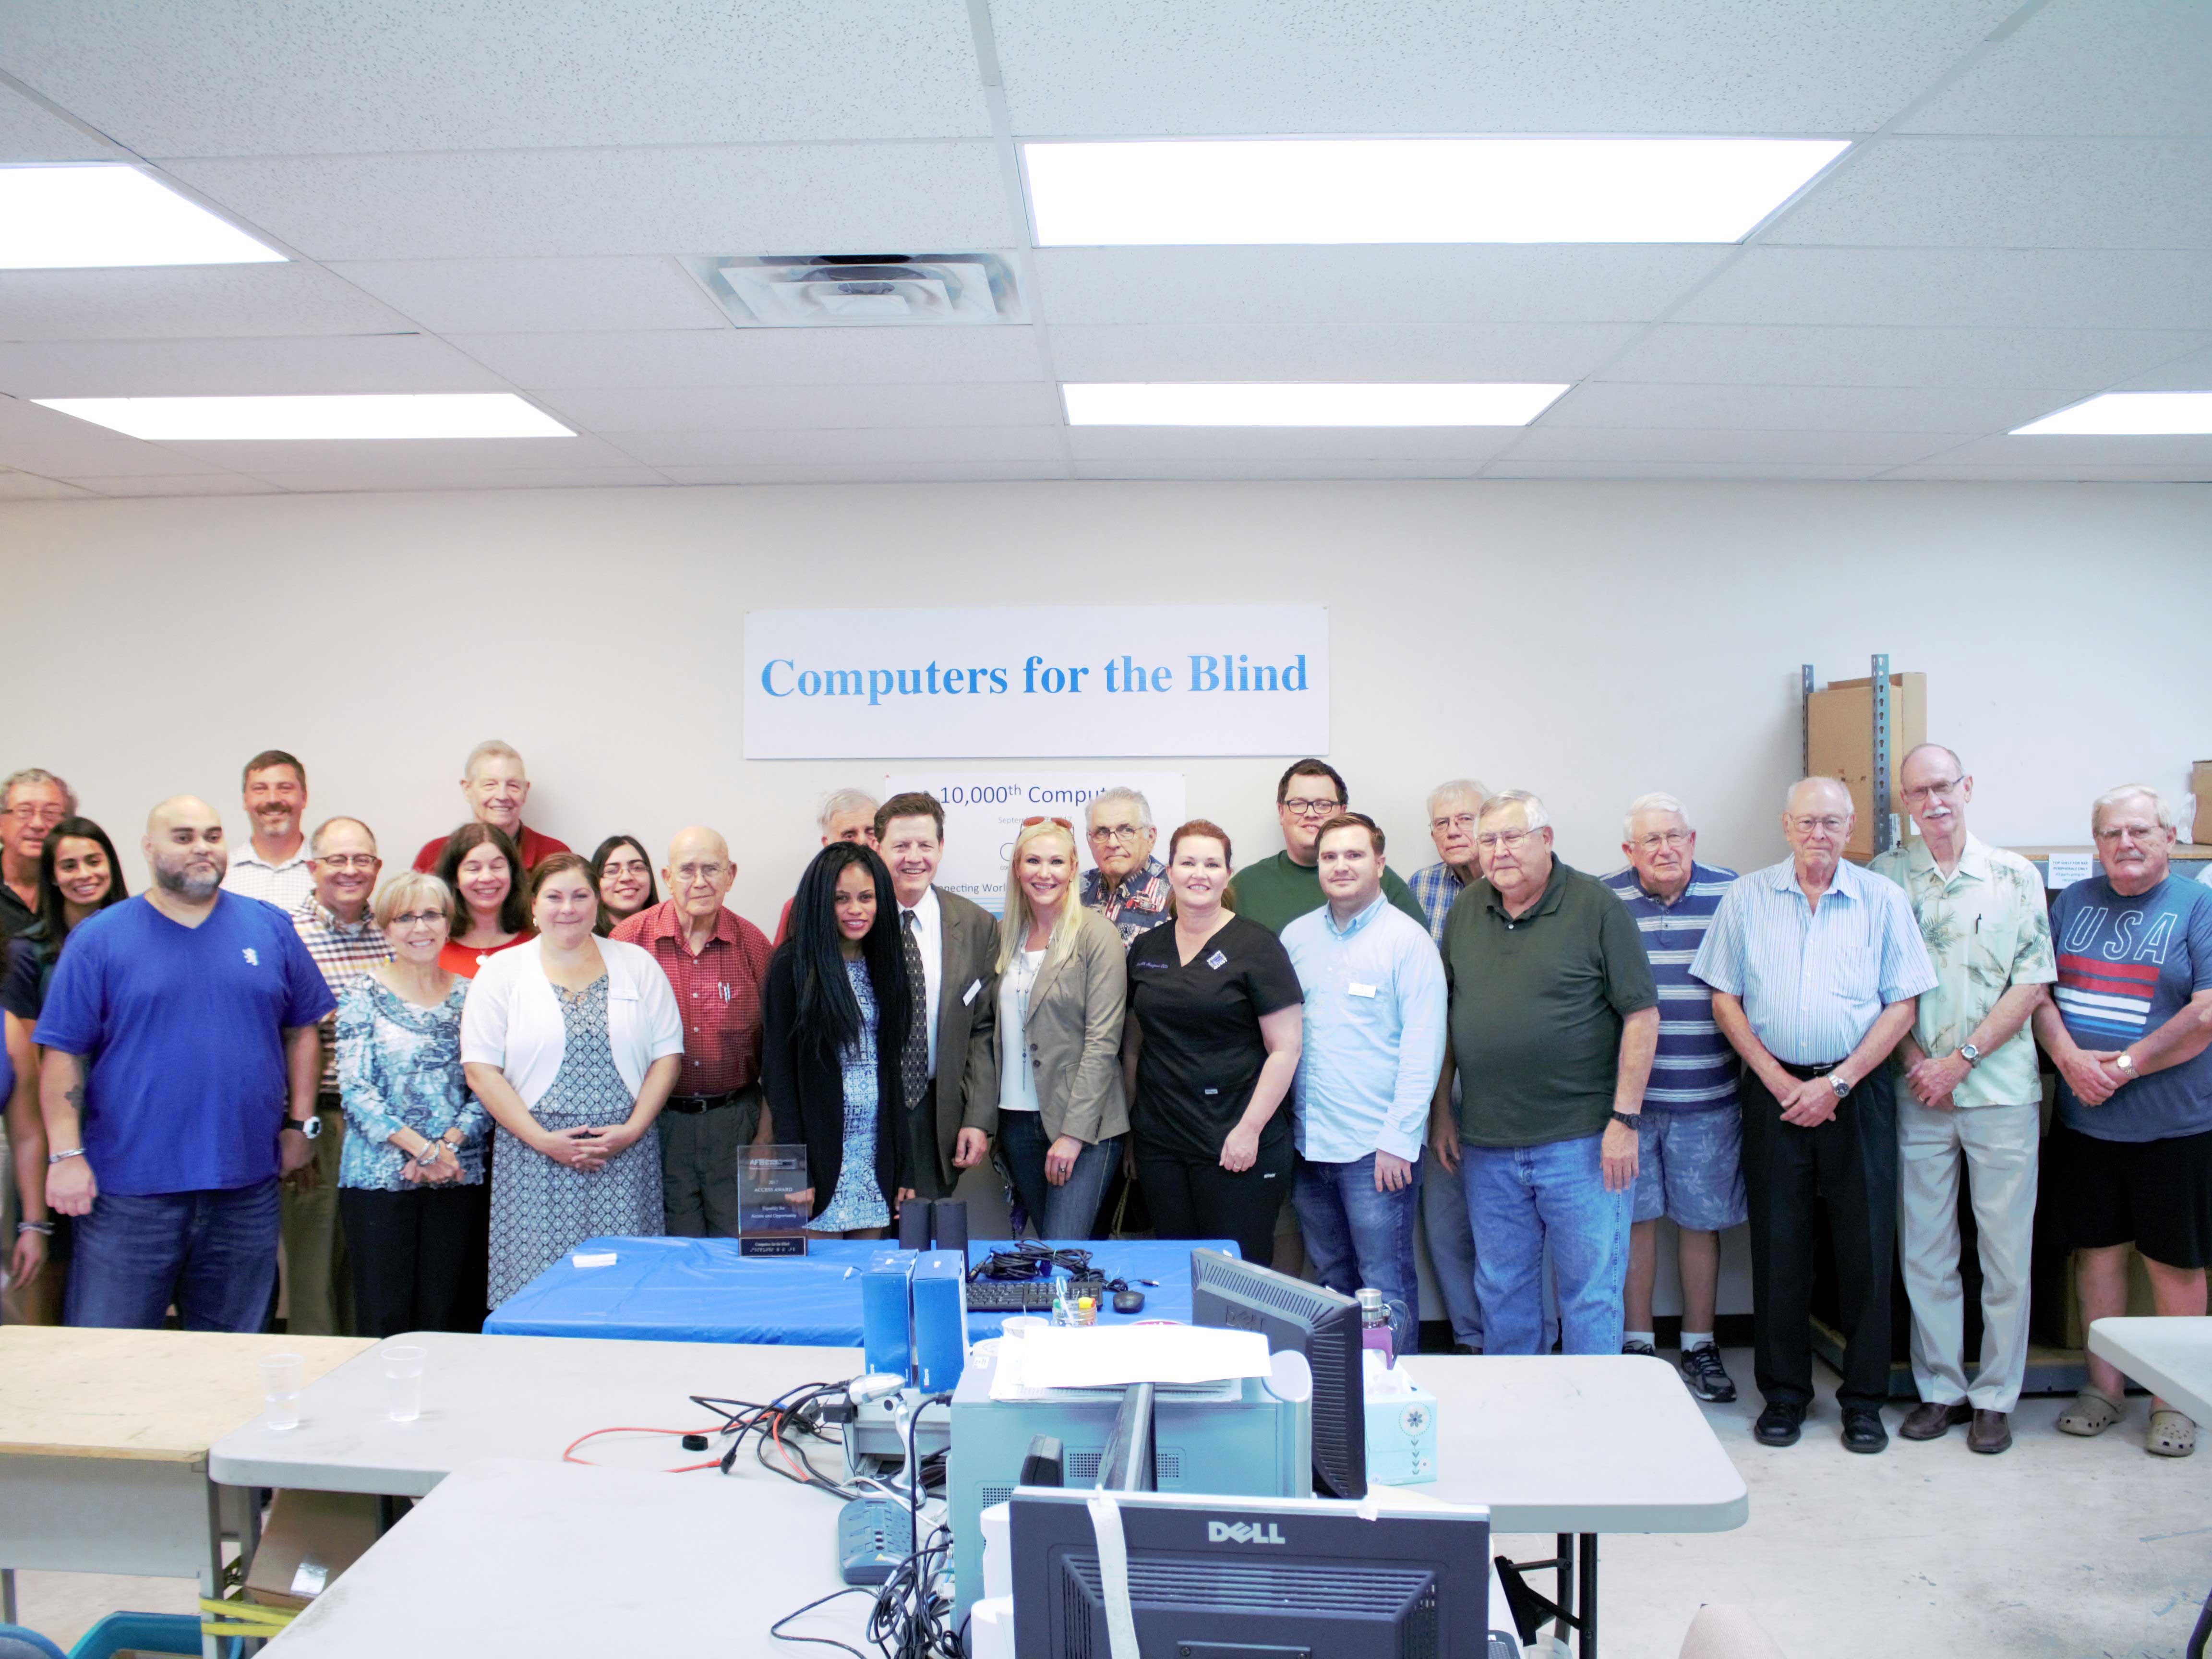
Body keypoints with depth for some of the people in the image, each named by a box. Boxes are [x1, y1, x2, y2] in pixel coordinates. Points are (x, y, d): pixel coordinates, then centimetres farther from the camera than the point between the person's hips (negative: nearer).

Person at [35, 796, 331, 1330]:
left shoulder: (270, 928, 7)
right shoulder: (99, 937, 0)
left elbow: (302, 1028, 12)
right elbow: (64, 1052, -2)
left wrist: (301, 1122, 7)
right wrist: (65, 1155, -9)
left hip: (246, 1186, 2)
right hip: (128, 1188, -2)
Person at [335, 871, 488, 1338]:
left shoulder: (470, 996, 9)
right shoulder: (363, 994, 1)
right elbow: (355, 1089, -7)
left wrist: (448, 1145, -10)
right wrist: (422, 1147, -14)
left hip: (458, 1176, 2)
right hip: (378, 1177, -2)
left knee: (444, 1318, 5)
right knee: (383, 1321, -1)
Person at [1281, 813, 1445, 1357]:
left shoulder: (1407, 939, -6)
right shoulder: (1296, 936, 9)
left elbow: (1423, 1047, -10)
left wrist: (1398, 1138, -14)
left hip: (1379, 1148, -5)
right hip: (1310, 1144, 5)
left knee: (1386, 1287, -1)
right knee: (1331, 1280, 15)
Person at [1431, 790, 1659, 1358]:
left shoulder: (1596, 906, -7)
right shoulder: (1466, 910, 8)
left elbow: (1641, 1015, -8)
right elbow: (1445, 1017, 14)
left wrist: (1624, 1119, -12)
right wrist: (1441, 1111, 11)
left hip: (1580, 1141, -4)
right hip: (1485, 1144, 5)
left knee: (1591, 1290, 4)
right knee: (1500, 1289, 15)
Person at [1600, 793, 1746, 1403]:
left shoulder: (1733, 896, 0)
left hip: (1707, 1095, 0)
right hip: (1625, 1092, 0)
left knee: (1701, 1219, 8)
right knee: (1634, 1216, 6)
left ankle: (1699, 1347, 23)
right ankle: (1638, 1343, 20)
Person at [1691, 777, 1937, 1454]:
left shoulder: (1882, 900, 3)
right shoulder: (1746, 898, 5)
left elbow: (1901, 1005, 1)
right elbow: (1724, 998, 5)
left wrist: (1837, 1083, -8)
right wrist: (1776, 1078, -5)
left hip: (1857, 1091, 0)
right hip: (1774, 1090, 1)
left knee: (1866, 1246, 3)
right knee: (1778, 1246, 5)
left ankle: (1864, 1398, 17)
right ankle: (1784, 1394, 18)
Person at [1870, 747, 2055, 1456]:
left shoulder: (2014, 875, 2)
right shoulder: (1885, 877, 4)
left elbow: (2033, 983, -2)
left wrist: (1960, 1059, -9)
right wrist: (1915, 1062, -7)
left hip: (2000, 1088, -1)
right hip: (1917, 1095, 1)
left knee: (2006, 1252, 4)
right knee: (1923, 1251, 7)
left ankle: (1994, 1397, 17)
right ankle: (1938, 1389, 20)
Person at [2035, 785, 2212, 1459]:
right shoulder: (2073, 902, 8)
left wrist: (2123, 1067, -16)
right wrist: (2070, 1059, -12)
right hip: (2084, 1119, 4)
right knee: (2095, 1250, 12)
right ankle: (2104, 1386, 25)